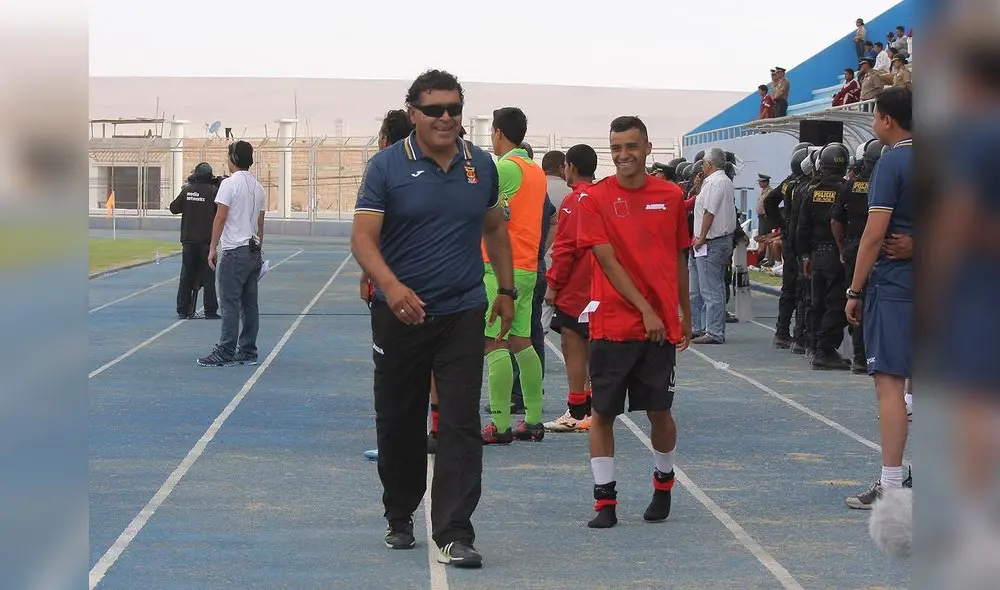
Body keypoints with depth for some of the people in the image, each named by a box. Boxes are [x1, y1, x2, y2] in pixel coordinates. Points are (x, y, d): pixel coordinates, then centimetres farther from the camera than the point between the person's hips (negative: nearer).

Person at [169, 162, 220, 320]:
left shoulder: (187, 191, -1)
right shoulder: (213, 192, -8)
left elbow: (174, 208, 7)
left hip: (189, 241, 2)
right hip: (207, 241, -2)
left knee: (186, 277, 9)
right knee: (208, 277, 1)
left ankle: (183, 311, 10)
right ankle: (210, 311, 0)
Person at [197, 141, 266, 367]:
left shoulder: (230, 183, -10)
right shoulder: (258, 187, 12)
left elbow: (221, 217, -12)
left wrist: (213, 248, -8)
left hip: (235, 252, -8)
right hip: (254, 251, 8)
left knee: (230, 304, -7)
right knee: (250, 304, 9)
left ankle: (226, 353, -8)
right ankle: (248, 352, 12)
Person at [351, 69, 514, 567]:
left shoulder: (481, 165, 7)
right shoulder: (387, 166, -5)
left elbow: (495, 230, 20)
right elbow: (363, 237, -12)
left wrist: (506, 289, 15)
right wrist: (390, 285, -29)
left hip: (463, 314, 2)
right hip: (399, 315, -2)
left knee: (461, 424, -7)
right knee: (398, 423, 11)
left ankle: (454, 534, -6)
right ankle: (399, 519, 30)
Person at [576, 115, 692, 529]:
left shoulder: (671, 196, 6)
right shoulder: (595, 198, -3)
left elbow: (678, 260, 14)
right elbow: (608, 262, -9)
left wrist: (685, 317, 17)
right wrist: (645, 310, -14)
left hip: (661, 326, 2)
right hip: (612, 323, -2)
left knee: (659, 411, 7)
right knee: (602, 413, -1)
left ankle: (663, 484, 30)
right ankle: (605, 501, 7)